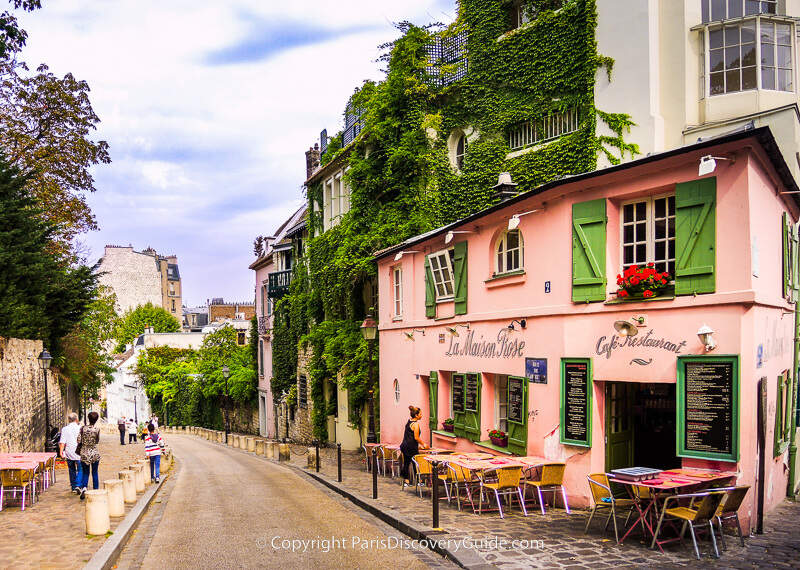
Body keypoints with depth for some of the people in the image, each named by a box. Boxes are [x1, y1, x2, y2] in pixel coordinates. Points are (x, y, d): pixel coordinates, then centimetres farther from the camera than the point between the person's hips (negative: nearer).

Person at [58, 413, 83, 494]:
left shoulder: (65, 429, -1)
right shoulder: (80, 428, -4)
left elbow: (62, 442, -7)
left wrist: (61, 451, -4)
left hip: (69, 453, 2)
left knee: (72, 470, 13)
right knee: (80, 470, 3)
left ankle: (73, 487, 18)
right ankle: (78, 485, -14)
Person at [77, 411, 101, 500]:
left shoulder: (83, 428, -7)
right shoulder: (97, 429, -9)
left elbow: (79, 440, -7)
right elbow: (97, 441, 1)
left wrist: (84, 443, 12)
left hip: (84, 453, 1)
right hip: (94, 453, -1)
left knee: (85, 473, 11)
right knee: (95, 473, 11)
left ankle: (83, 488, -11)